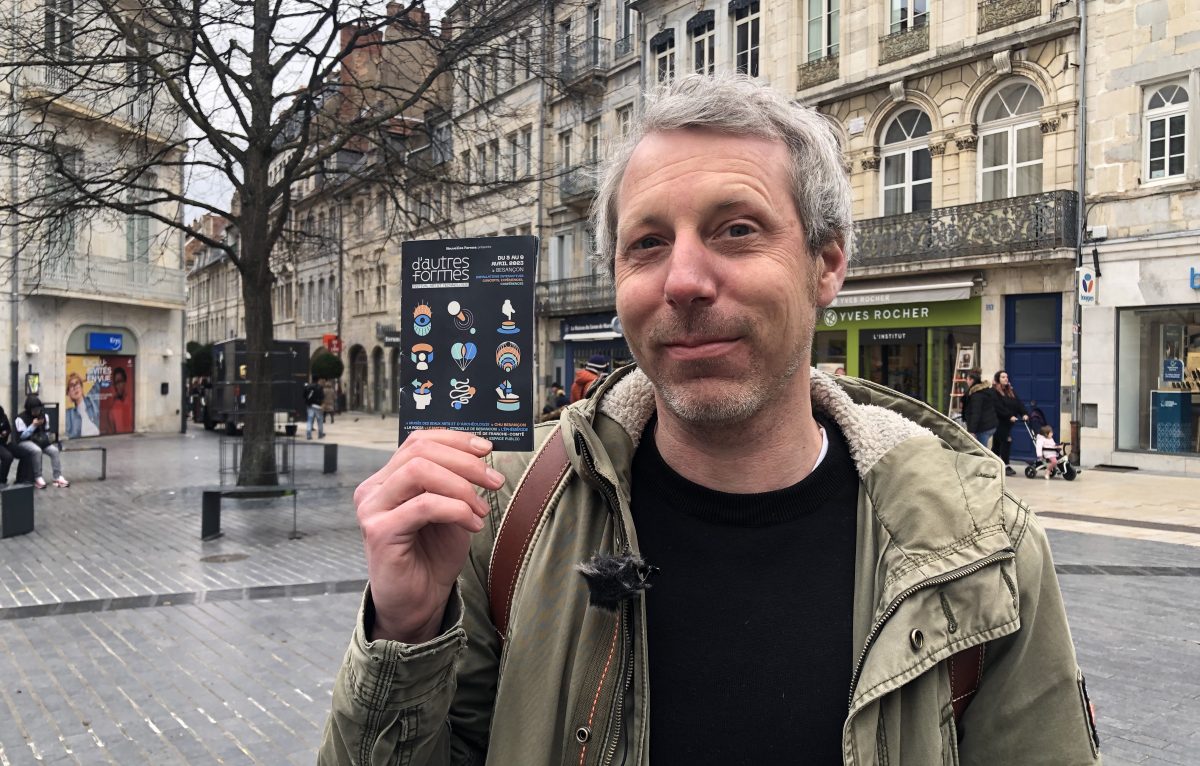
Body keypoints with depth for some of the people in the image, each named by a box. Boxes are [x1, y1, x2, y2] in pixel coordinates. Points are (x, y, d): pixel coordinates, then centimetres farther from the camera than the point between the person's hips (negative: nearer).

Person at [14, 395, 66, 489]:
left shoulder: (44, 416, 5)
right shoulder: (21, 418, -13)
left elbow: (47, 431, 15)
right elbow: (21, 436, -16)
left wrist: (45, 439, -5)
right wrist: (33, 425, -23)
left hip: (41, 441, 6)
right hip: (24, 442, -5)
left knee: (54, 450, -21)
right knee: (37, 450, -37)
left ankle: (58, 477, -20)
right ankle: (38, 478, -24)